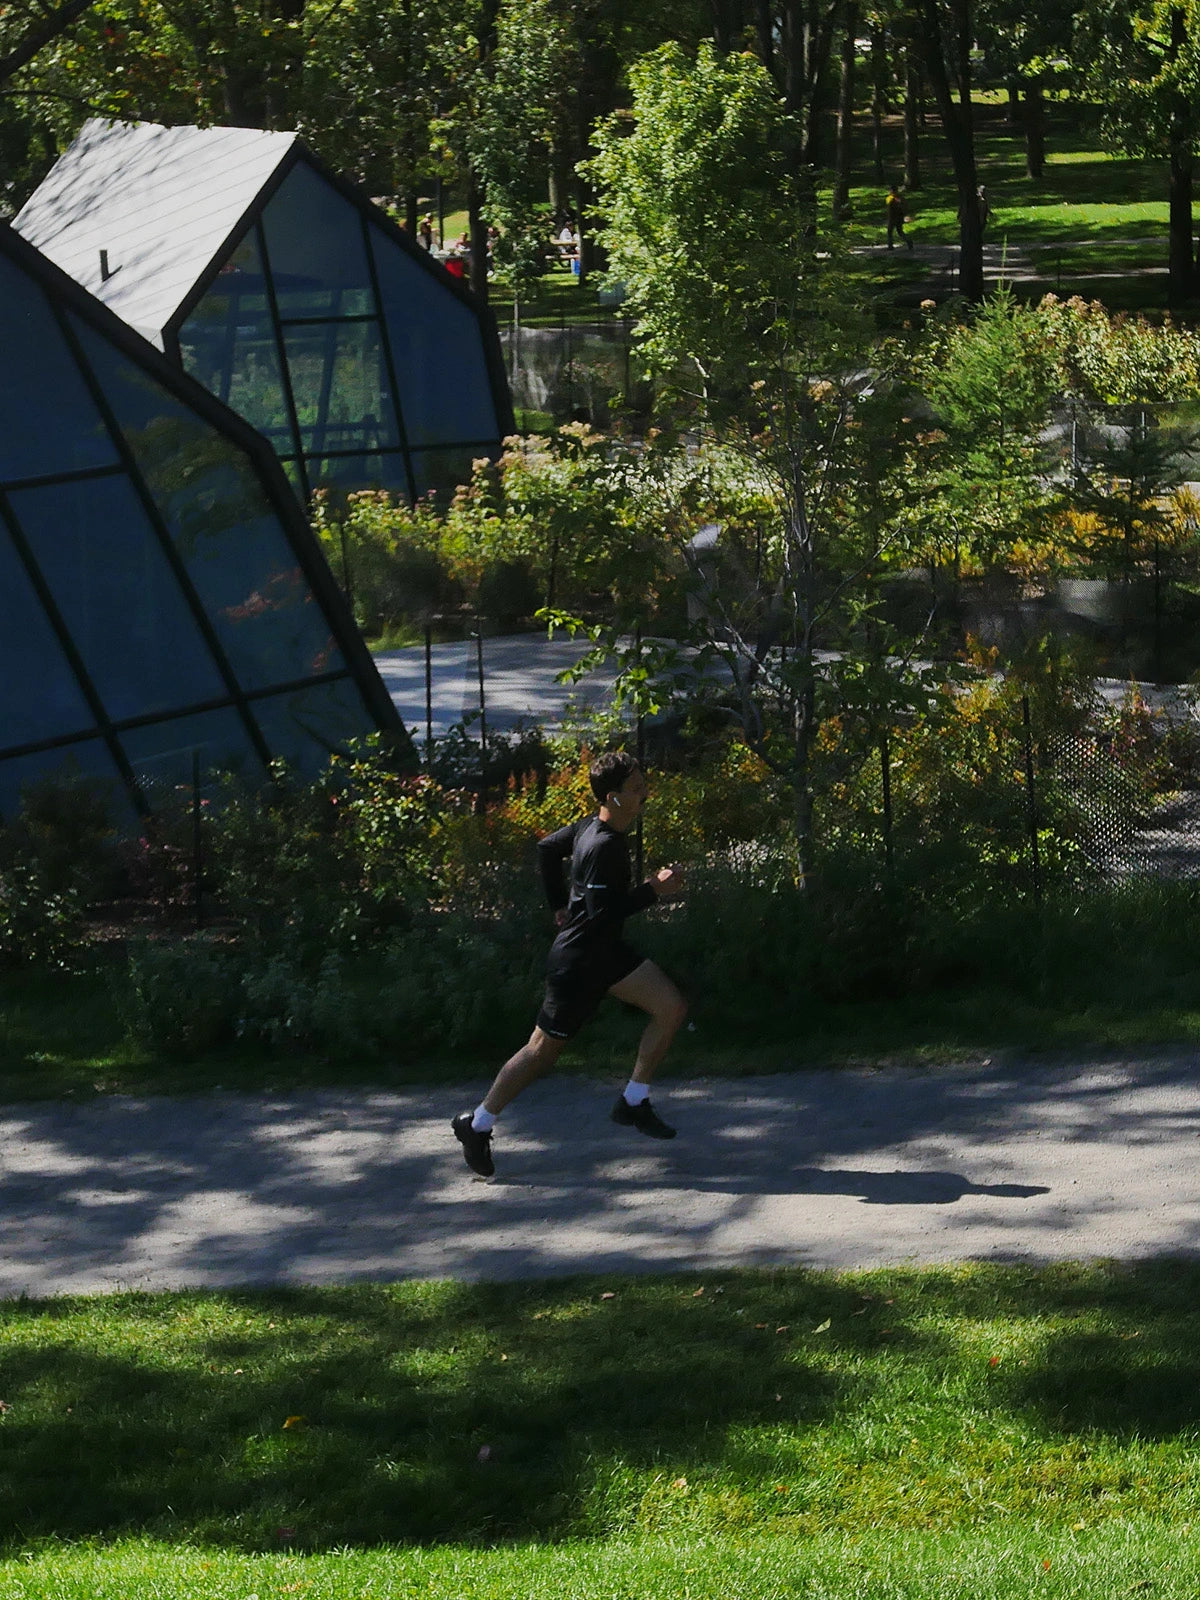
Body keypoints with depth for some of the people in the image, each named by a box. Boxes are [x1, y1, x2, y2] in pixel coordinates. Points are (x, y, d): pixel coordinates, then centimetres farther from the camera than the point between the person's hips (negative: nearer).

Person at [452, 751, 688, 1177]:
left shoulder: (590, 827, 3)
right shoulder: (604, 846, -26)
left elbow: (547, 848, 18)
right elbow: (603, 912, -29)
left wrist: (560, 904, 25)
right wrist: (653, 890, -24)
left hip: (606, 951, 9)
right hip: (578, 961, -9)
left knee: (672, 1006, 0)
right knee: (544, 1049, 1)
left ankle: (633, 1102, 9)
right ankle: (477, 1124, 16)